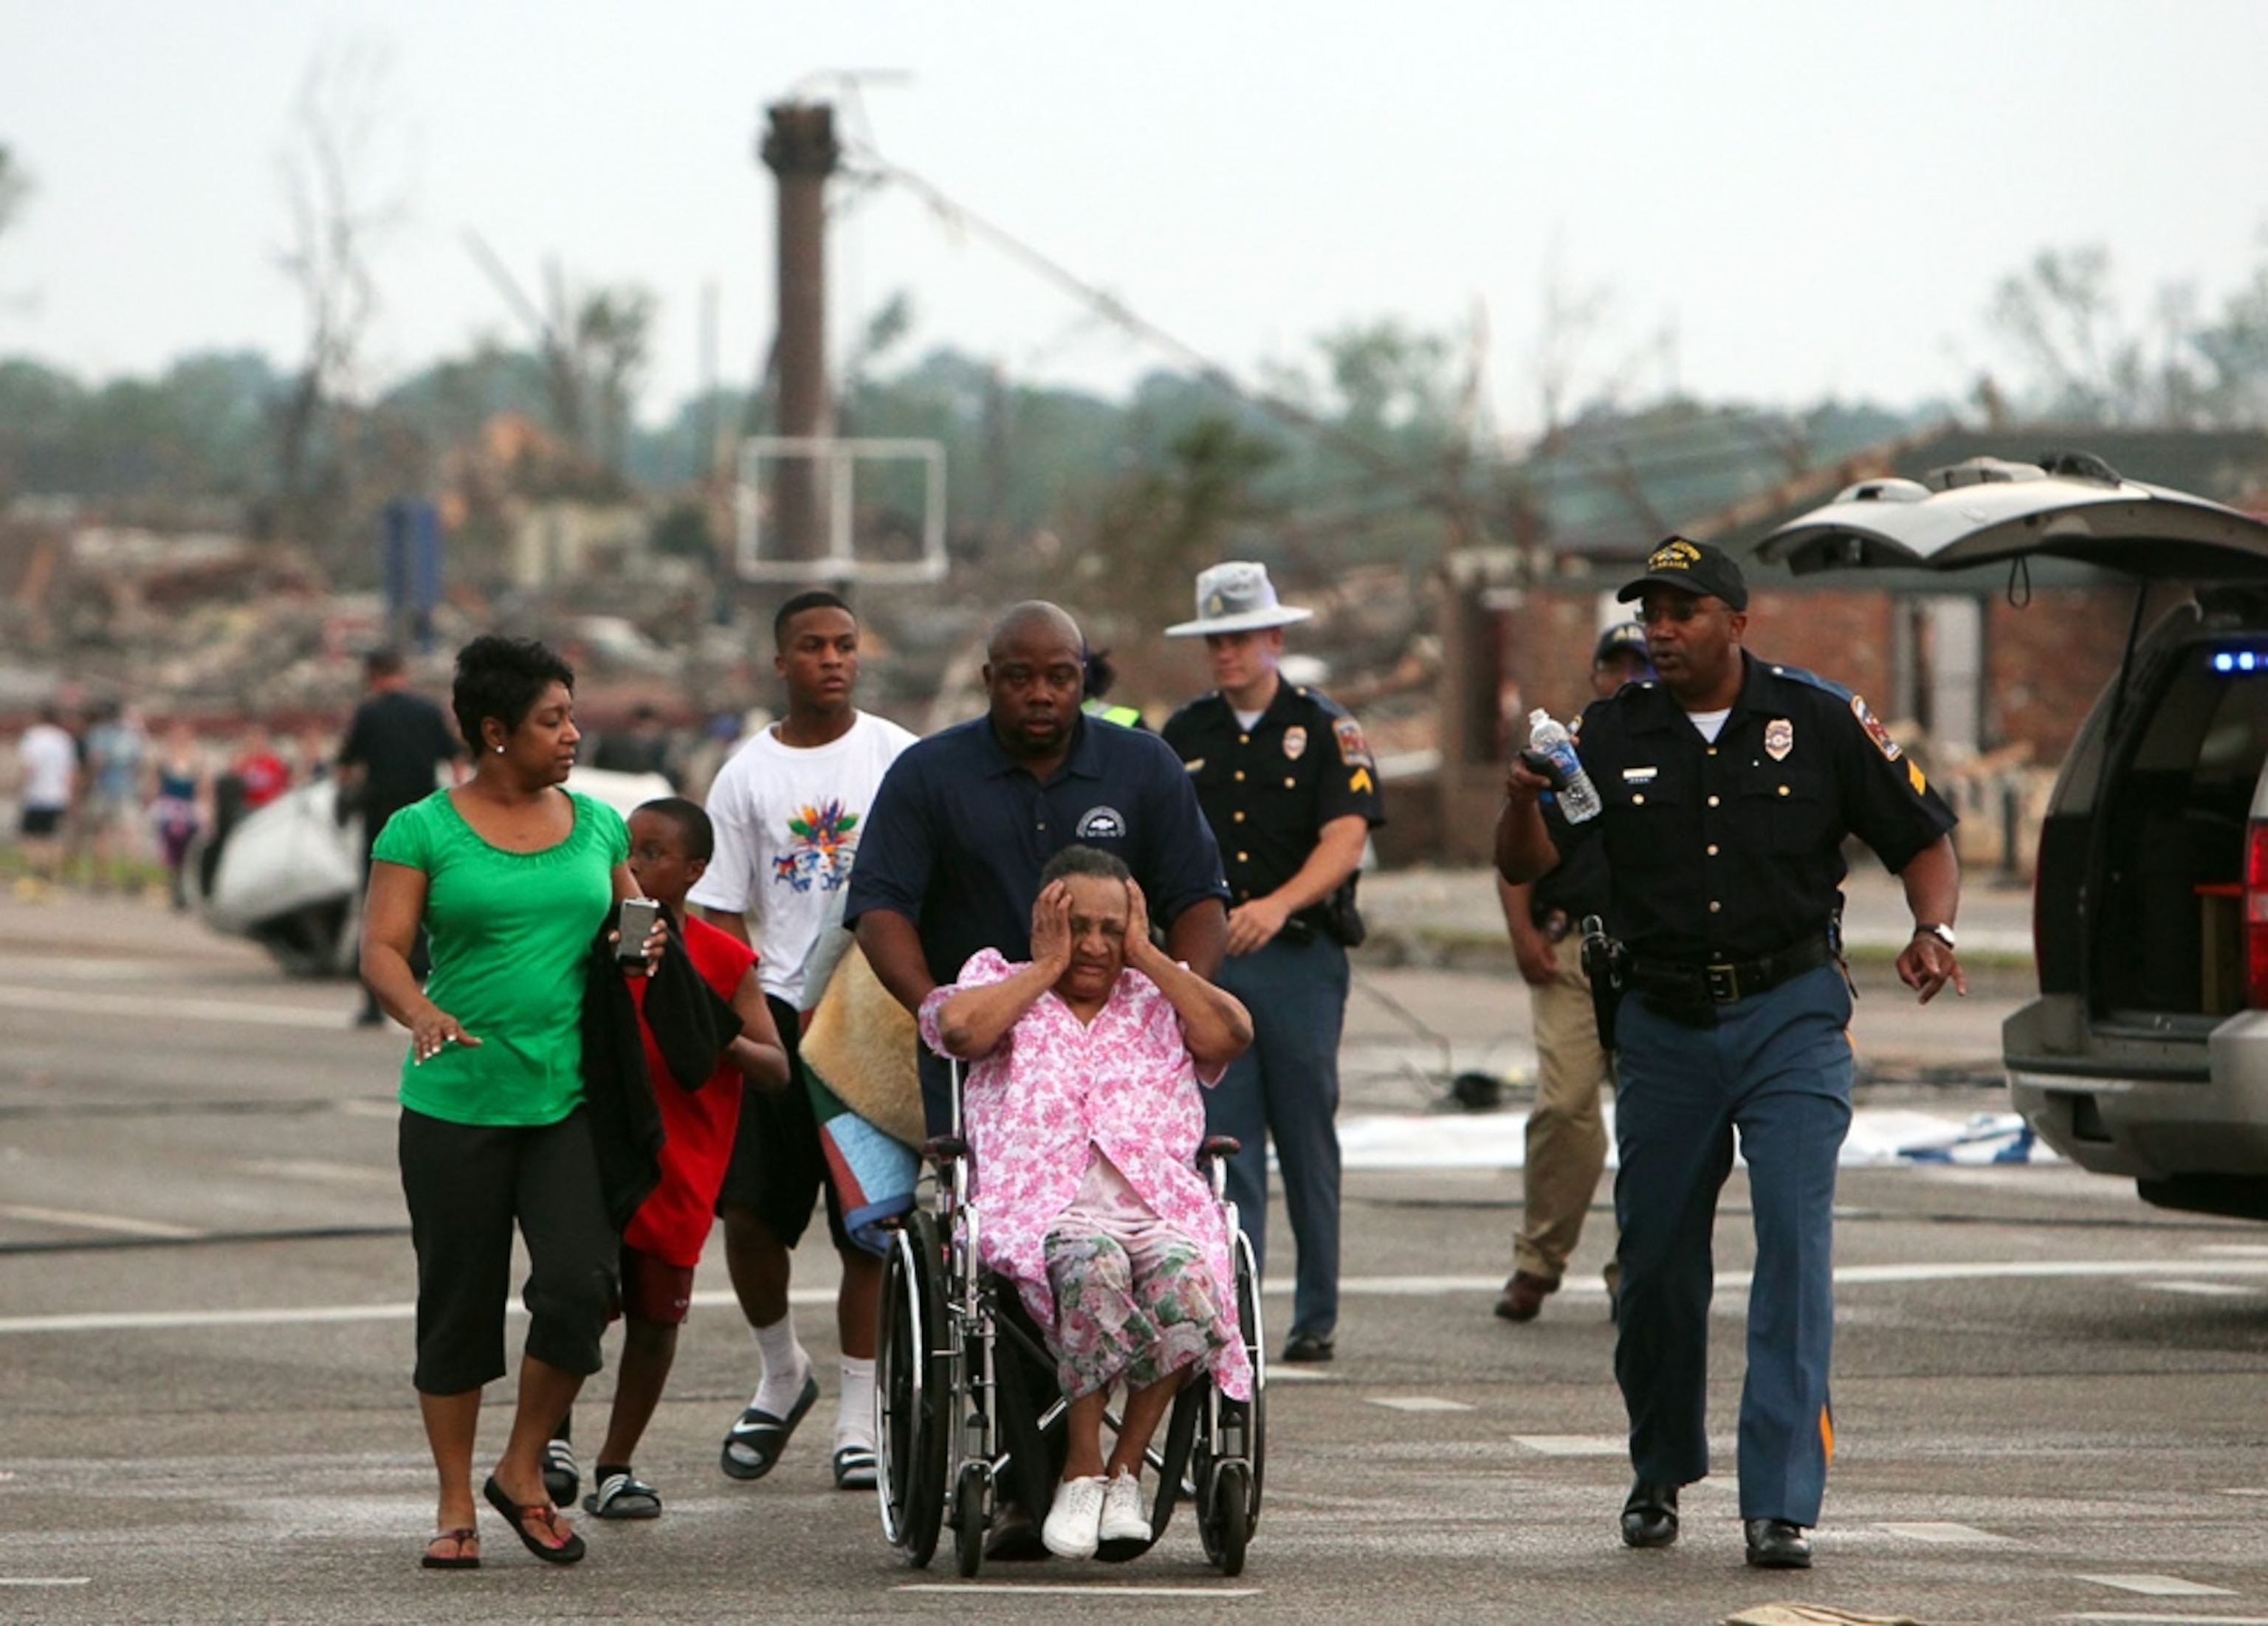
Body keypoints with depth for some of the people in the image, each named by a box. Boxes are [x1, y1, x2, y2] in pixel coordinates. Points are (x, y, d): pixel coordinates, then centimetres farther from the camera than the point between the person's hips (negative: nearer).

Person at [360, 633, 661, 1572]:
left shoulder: (597, 825, 11)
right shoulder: (422, 832, -1)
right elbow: (382, 949, -7)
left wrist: (644, 942, -1)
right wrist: (420, 1012, -27)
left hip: (571, 1099, 3)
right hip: (458, 1101, -3)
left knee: (580, 1283, -12)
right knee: (459, 1305, 3)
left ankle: (523, 1473, 8)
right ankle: (456, 1505, 14)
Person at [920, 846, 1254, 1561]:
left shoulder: (1162, 1000, 25)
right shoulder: (1003, 986, 20)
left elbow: (1231, 1035, 4)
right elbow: (958, 1027, -3)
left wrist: (1147, 957, 10)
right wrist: (1047, 967, 6)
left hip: (1159, 1204, 2)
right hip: (1038, 1205, -2)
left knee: (1188, 1280, -34)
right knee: (1094, 1261, -38)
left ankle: (1125, 1469, -20)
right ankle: (1082, 1469, -24)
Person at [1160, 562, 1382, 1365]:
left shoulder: (1327, 731, 1)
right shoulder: (1184, 736, 12)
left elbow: (1345, 842, -11)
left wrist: (1278, 905, -27)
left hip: (1299, 957, -2)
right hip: (1207, 960, 2)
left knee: (1307, 1142, 2)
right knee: (1224, 1142, -4)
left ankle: (1317, 1316, 10)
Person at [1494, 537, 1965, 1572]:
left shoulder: (1819, 720, -1)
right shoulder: (1612, 736, 3)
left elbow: (1922, 838, 5)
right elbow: (1524, 866, -3)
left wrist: (1933, 931, -14)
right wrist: (1523, 799, -25)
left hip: (1791, 1017, -2)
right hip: (1664, 1023, 2)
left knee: (1794, 1243, -13)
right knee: (1655, 1259, 8)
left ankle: (1781, 1503, -14)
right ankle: (1660, 1472, 31)